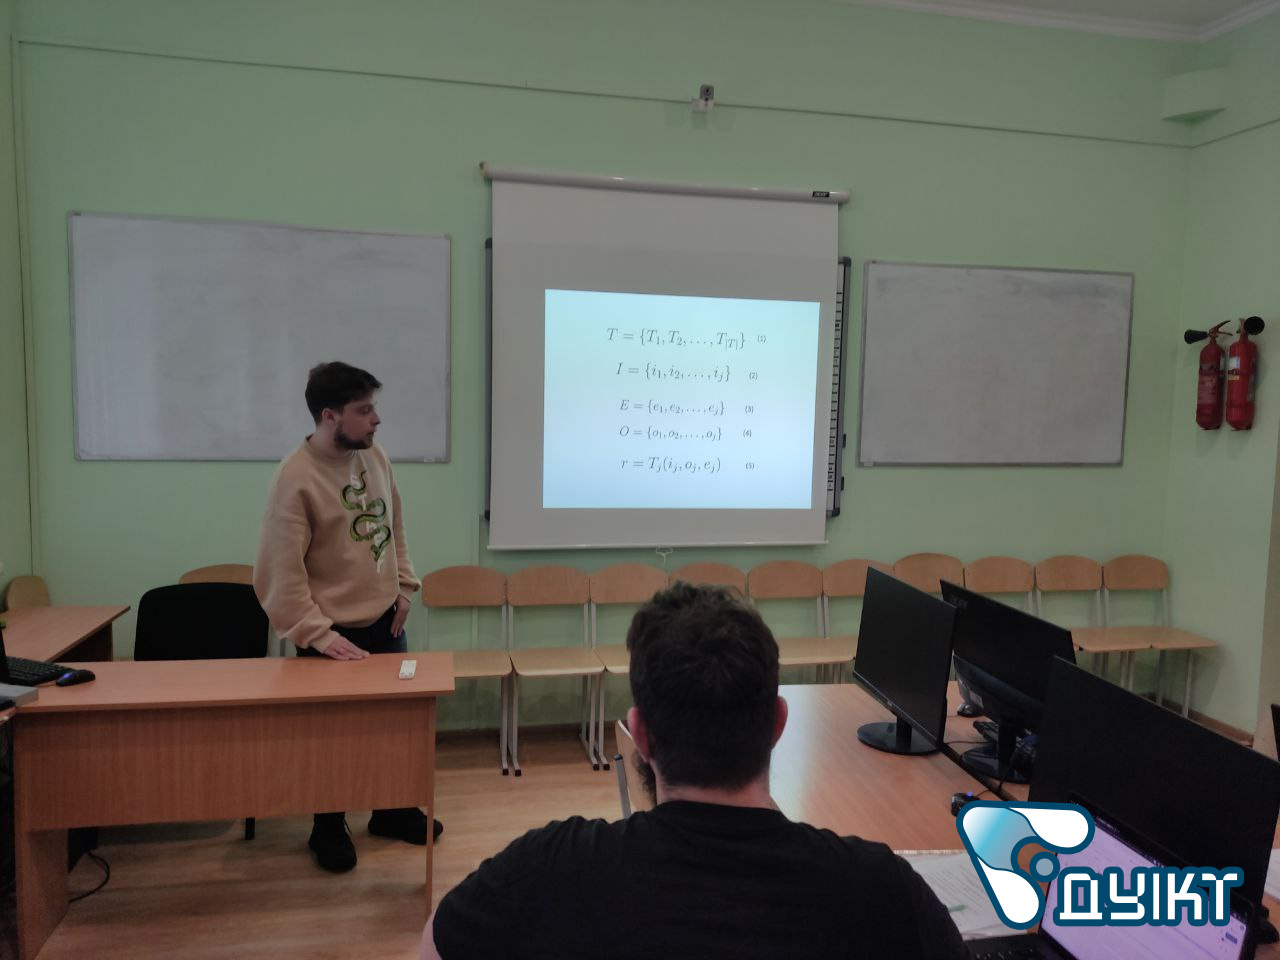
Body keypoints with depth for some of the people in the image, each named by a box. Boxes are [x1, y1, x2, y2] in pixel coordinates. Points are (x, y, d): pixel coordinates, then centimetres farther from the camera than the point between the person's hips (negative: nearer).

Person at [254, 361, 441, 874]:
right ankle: (328, 828, 34)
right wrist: (318, 634, -22)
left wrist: (403, 585, 6)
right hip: (333, 633, -6)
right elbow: (279, 572, -21)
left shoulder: (375, 456, 0)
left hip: (385, 621, 7)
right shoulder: (296, 477, -21)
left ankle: (393, 810, 39)